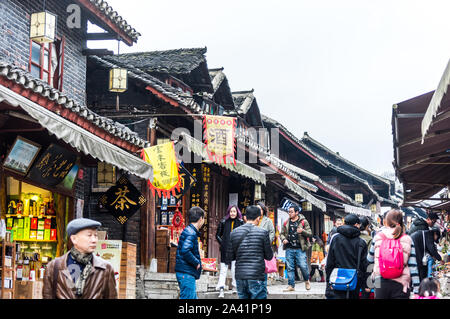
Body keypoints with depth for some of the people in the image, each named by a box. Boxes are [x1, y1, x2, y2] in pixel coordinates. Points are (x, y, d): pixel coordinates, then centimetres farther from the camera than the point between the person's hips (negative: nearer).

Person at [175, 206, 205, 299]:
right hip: (186, 273, -10)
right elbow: (185, 251, -28)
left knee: (193, 297, 16)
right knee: (188, 297, -8)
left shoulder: (188, 231, 15)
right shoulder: (190, 233, -16)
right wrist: (197, 263, -17)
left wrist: (197, 262, 13)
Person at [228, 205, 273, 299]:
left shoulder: (234, 232, 5)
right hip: (257, 277, -4)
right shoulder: (263, 232, -5)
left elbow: (231, 257, 9)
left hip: (240, 277, 4)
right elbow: (269, 256, 1)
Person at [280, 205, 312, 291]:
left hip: (300, 249, -3)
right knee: (290, 268, 3)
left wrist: (303, 231, -18)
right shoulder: (286, 223, 13)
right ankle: (291, 286, 10)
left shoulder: (303, 222, 2)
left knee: (303, 266, -8)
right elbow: (282, 234, 20)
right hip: (289, 249, 3)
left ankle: (307, 281, 19)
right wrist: (283, 239, -2)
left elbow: (310, 234, 1)